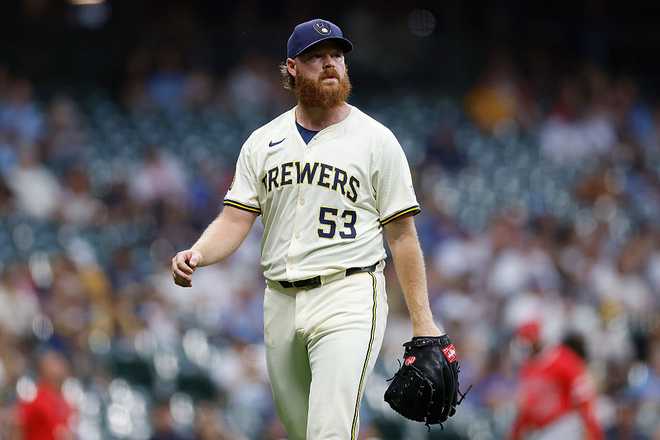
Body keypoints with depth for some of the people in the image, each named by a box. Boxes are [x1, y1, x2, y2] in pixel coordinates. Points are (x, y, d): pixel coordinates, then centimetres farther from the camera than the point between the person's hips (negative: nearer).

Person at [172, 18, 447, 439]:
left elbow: (402, 234, 2)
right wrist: (197, 254, -16)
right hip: (281, 304, 5)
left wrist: (423, 321, -3)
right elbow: (236, 219, 7)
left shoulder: (376, 140, 2)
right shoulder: (262, 142, 12)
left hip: (348, 298, -5)